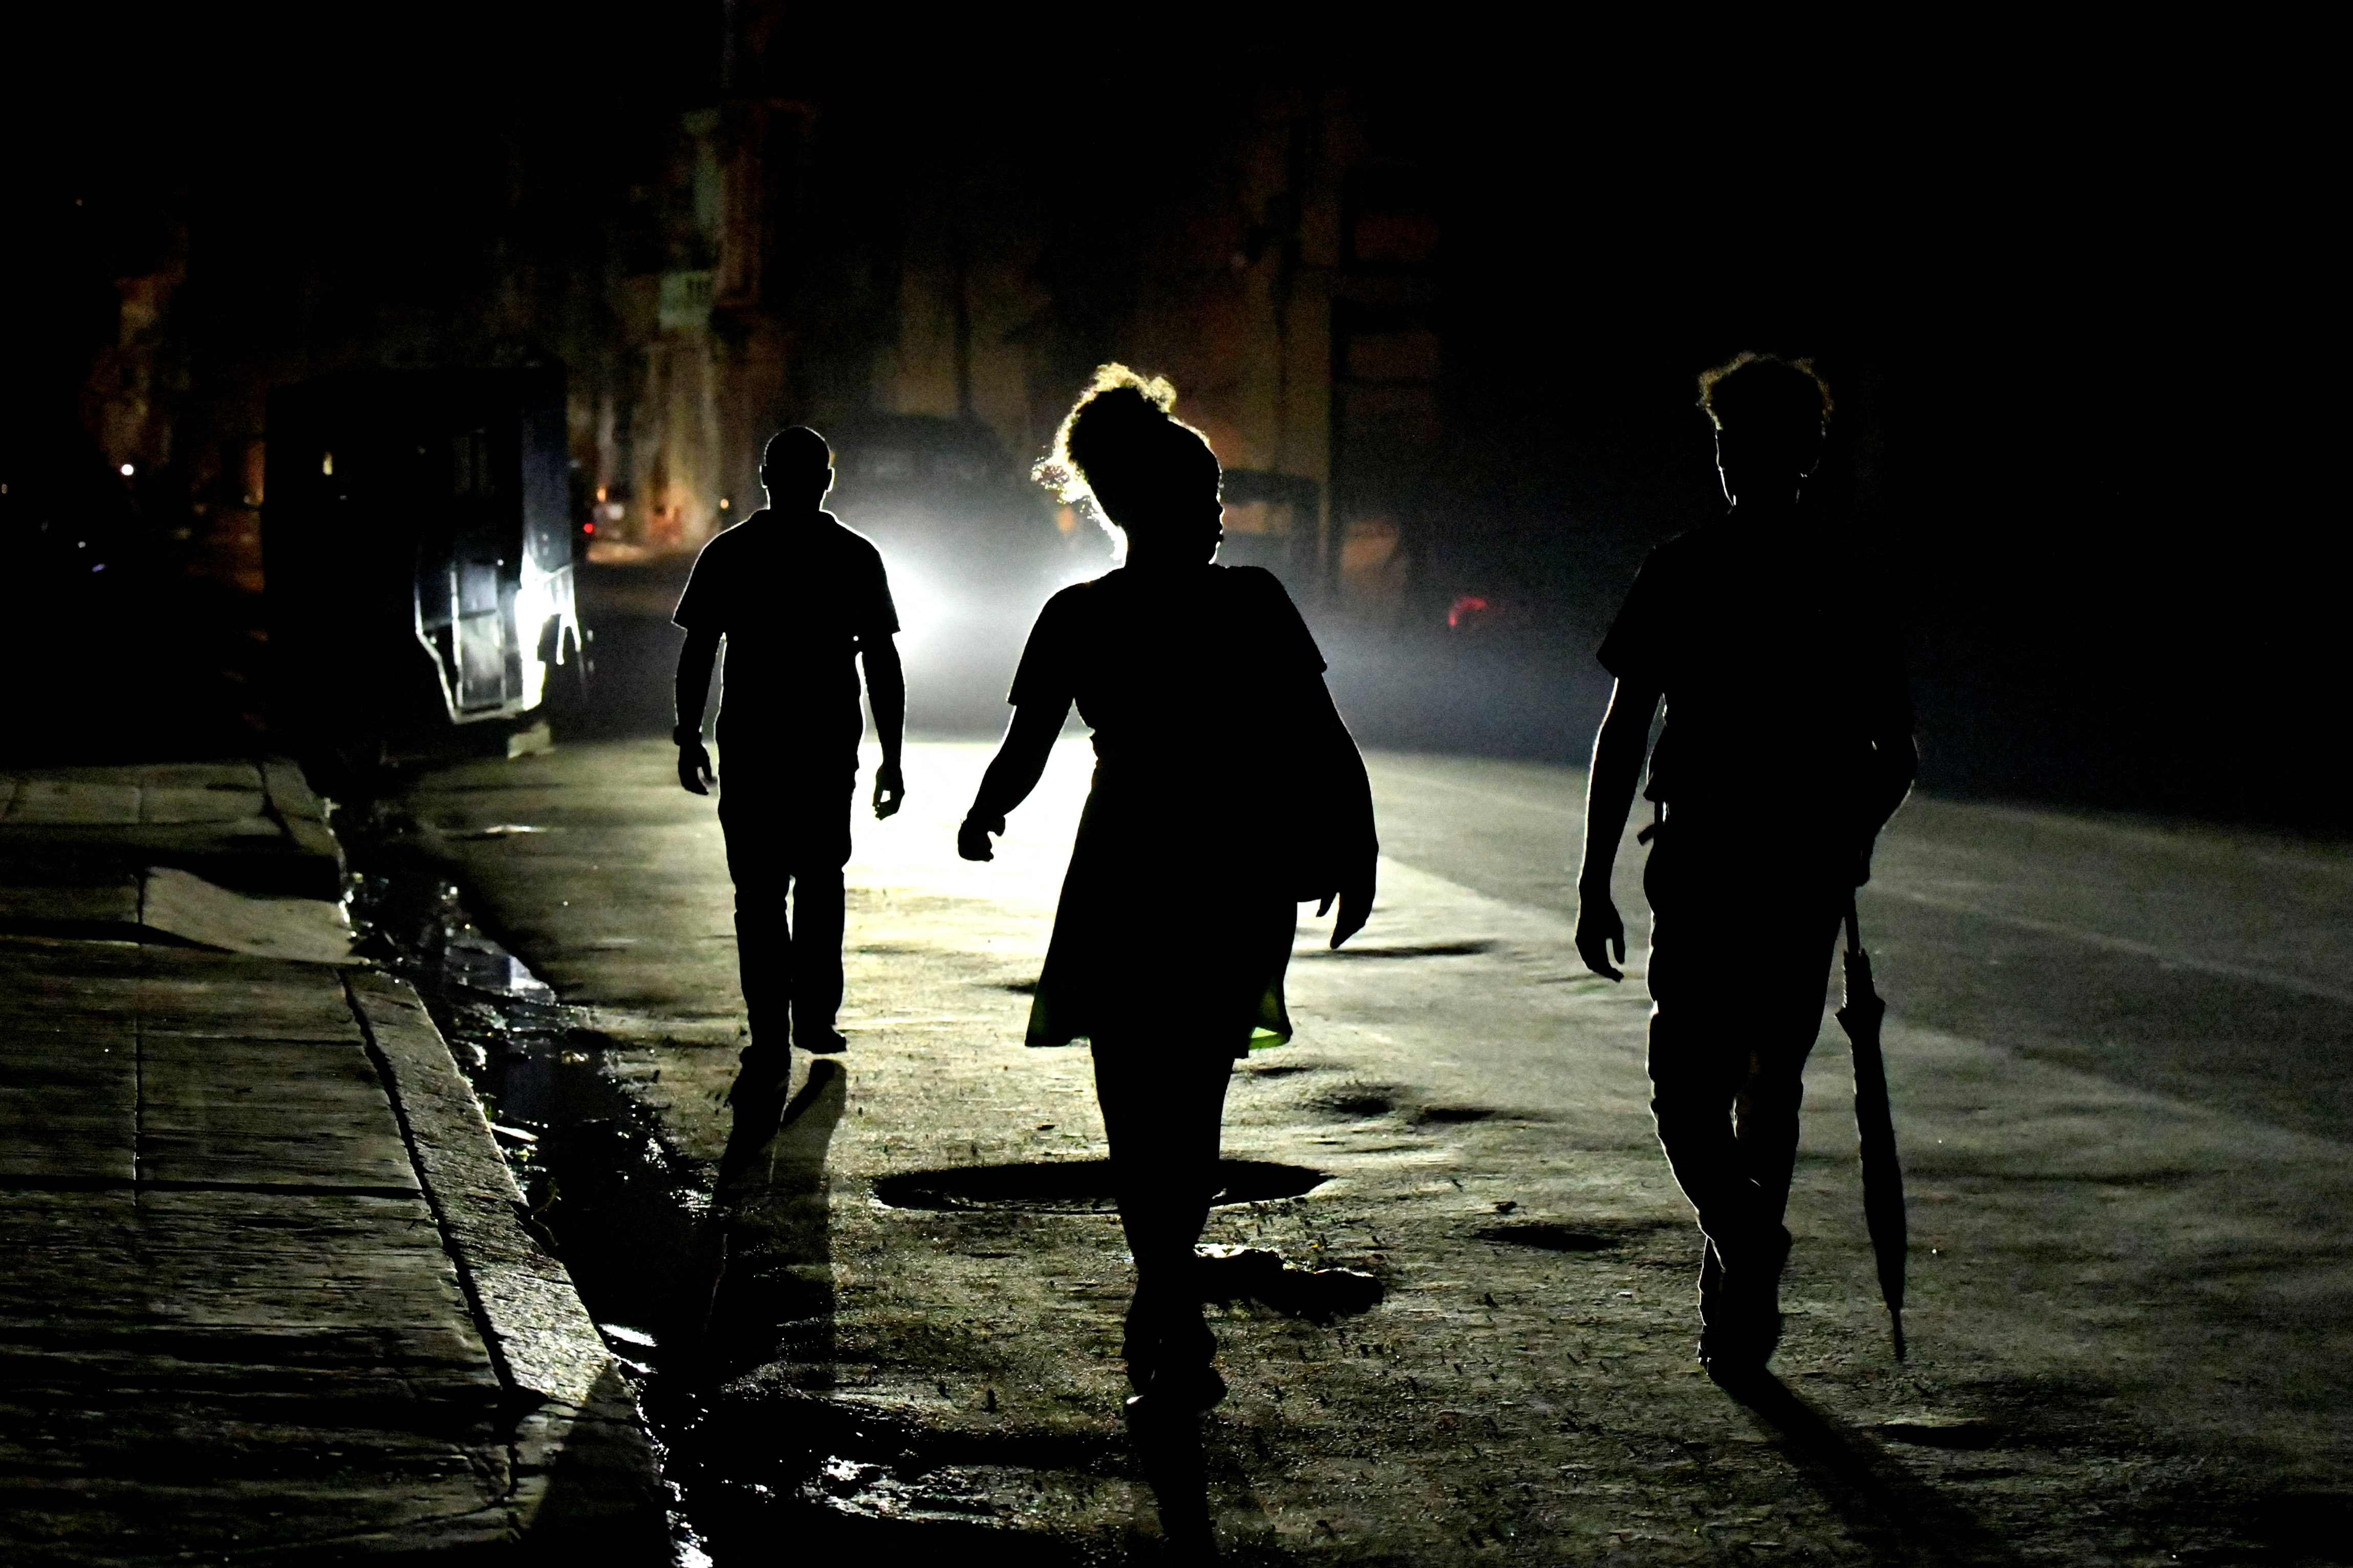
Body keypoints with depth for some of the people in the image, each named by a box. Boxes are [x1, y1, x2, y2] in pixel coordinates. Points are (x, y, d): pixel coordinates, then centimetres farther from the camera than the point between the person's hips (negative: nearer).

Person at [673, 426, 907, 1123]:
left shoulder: (728, 555, 0)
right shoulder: (857, 557, 1)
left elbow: (695, 655, 1)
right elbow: (882, 665, 1)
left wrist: (689, 738, 12)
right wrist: (892, 757, 5)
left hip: (750, 745, -1)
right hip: (830, 746, 1)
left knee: (759, 894, -2)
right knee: (820, 880, 20)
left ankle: (772, 1048, -12)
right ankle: (815, 1016, 27)